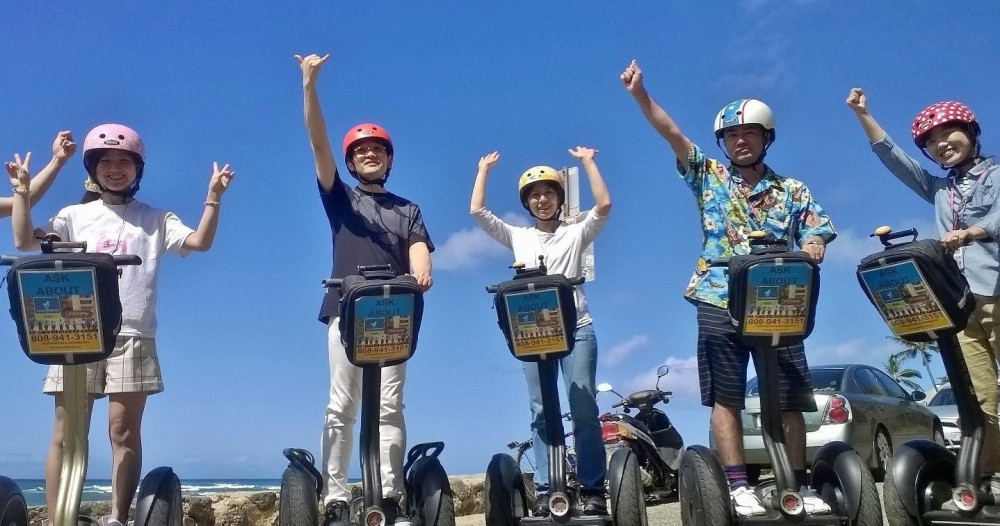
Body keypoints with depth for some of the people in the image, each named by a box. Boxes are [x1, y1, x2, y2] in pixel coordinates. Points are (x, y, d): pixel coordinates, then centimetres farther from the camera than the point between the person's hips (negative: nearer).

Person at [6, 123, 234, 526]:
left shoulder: (156, 220, 14)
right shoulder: (76, 215, 17)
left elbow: (200, 242, -1)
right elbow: (25, 241, 6)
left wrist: (213, 197, -10)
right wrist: (22, 192, 1)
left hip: (132, 335, -1)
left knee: (124, 430, -2)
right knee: (66, 432, 1)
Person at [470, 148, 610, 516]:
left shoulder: (576, 233, 9)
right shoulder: (518, 237, 14)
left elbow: (604, 205, -6)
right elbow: (477, 211, 8)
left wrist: (587, 161, 0)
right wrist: (485, 168, 14)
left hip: (576, 329, -2)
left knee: (584, 410, -4)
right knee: (541, 412, 2)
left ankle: (593, 489, 1)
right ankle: (544, 490, 6)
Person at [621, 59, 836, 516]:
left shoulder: (792, 190, 14)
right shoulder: (709, 175, 10)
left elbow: (816, 238, 7)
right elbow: (672, 134, -2)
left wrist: (809, 253, -17)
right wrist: (640, 95, -14)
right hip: (720, 302, -1)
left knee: (789, 400, 3)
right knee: (726, 397, -3)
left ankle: (800, 485, 13)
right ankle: (738, 487, 1)